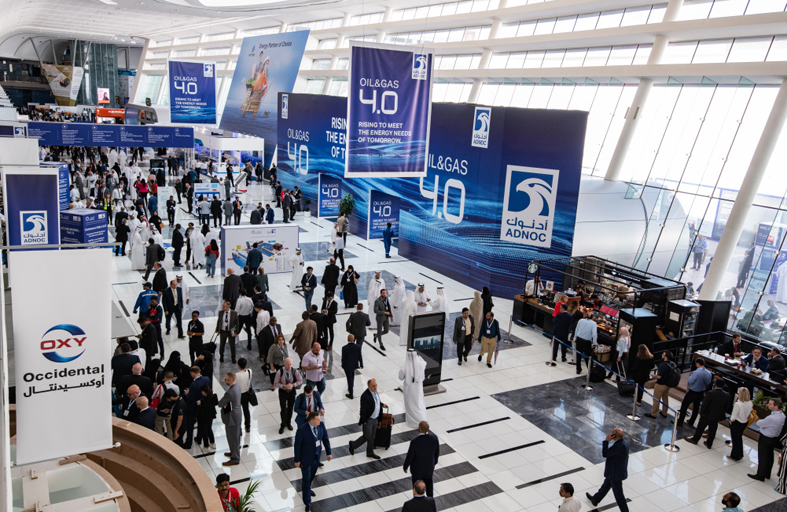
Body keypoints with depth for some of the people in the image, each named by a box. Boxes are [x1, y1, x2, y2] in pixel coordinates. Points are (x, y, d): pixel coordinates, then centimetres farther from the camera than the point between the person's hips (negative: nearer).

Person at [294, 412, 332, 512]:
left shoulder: (321, 425, -18)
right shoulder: (302, 429, -34)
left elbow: (325, 438, -4)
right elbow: (297, 445, -21)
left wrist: (328, 452, 2)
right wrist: (297, 460, -11)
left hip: (316, 455, 6)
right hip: (305, 457, -6)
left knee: (312, 474, 29)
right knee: (306, 479, 8)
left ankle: (307, 488, 59)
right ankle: (307, 502, 26)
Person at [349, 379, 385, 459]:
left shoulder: (375, 391, -3)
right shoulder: (365, 396, -29)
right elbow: (363, 410, -23)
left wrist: (382, 404, 8)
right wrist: (363, 421, -18)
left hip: (375, 419, 8)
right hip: (368, 420, -8)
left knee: (372, 437, 19)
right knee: (367, 437, 5)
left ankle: (370, 453, 35)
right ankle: (353, 444, 29)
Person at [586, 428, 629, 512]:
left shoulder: (618, 446, -35)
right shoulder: (624, 442, -6)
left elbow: (605, 454, -25)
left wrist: (606, 441, -26)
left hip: (616, 474, -10)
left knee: (618, 494, 6)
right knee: (606, 485, 28)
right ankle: (595, 499, 48)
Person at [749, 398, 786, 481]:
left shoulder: (771, 418, -34)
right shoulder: (782, 415, -5)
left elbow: (759, 423, -19)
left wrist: (758, 421, 1)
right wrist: (762, 422, -5)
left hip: (766, 439, -9)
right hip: (775, 438, 9)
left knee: (763, 458, 7)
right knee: (769, 456, 22)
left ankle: (760, 476, 20)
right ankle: (767, 474, 38)